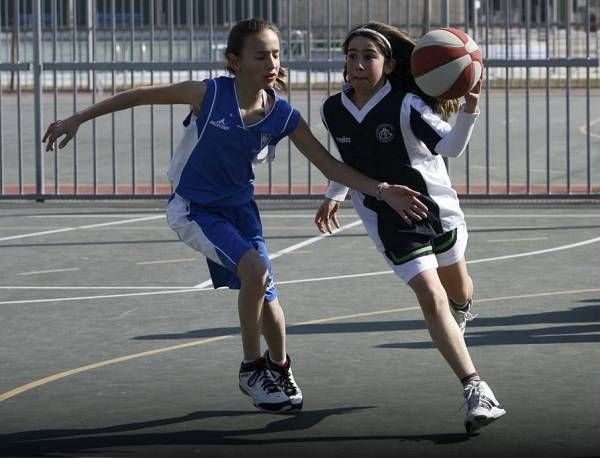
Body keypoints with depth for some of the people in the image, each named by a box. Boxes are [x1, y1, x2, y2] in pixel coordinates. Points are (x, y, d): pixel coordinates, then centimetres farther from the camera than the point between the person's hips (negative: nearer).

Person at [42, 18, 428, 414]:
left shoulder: (284, 117, -13)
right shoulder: (210, 94, -23)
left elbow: (330, 165, -9)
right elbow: (142, 95, -13)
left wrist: (382, 191, -20)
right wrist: (78, 119, -10)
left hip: (239, 207, 4)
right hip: (193, 208, -4)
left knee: (265, 295, 1)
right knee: (254, 269, -25)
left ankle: (280, 367, 34)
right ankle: (252, 369, -5)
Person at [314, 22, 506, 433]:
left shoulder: (406, 106, -23)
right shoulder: (334, 111, -8)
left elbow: (451, 146, -38)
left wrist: (468, 108, -53)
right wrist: (334, 195, 21)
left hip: (435, 205, -1)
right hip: (388, 219, 1)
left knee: (456, 285, 22)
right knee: (431, 297, -14)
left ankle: (461, 311, 63)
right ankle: (477, 393, -17)